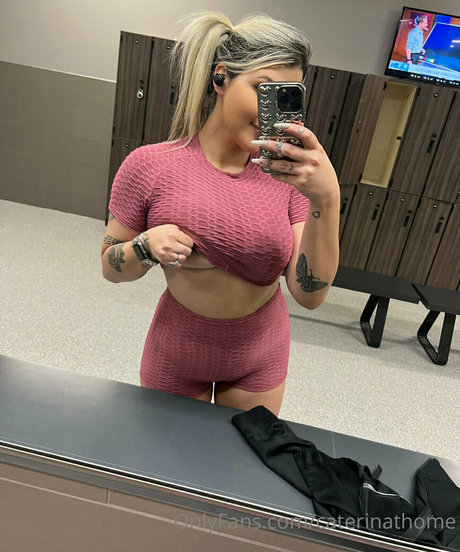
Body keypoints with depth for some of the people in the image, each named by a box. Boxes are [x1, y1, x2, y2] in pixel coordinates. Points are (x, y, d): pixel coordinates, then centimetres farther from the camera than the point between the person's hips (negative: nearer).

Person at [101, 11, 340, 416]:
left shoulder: (288, 174, -13)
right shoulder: (149, 166, -16)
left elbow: (310, 295, -20)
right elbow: (111, 267, -5)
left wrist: (326, 199, -33)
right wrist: (148, 246, -27)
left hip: (260, 360, 2)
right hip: (176, 358, -1)